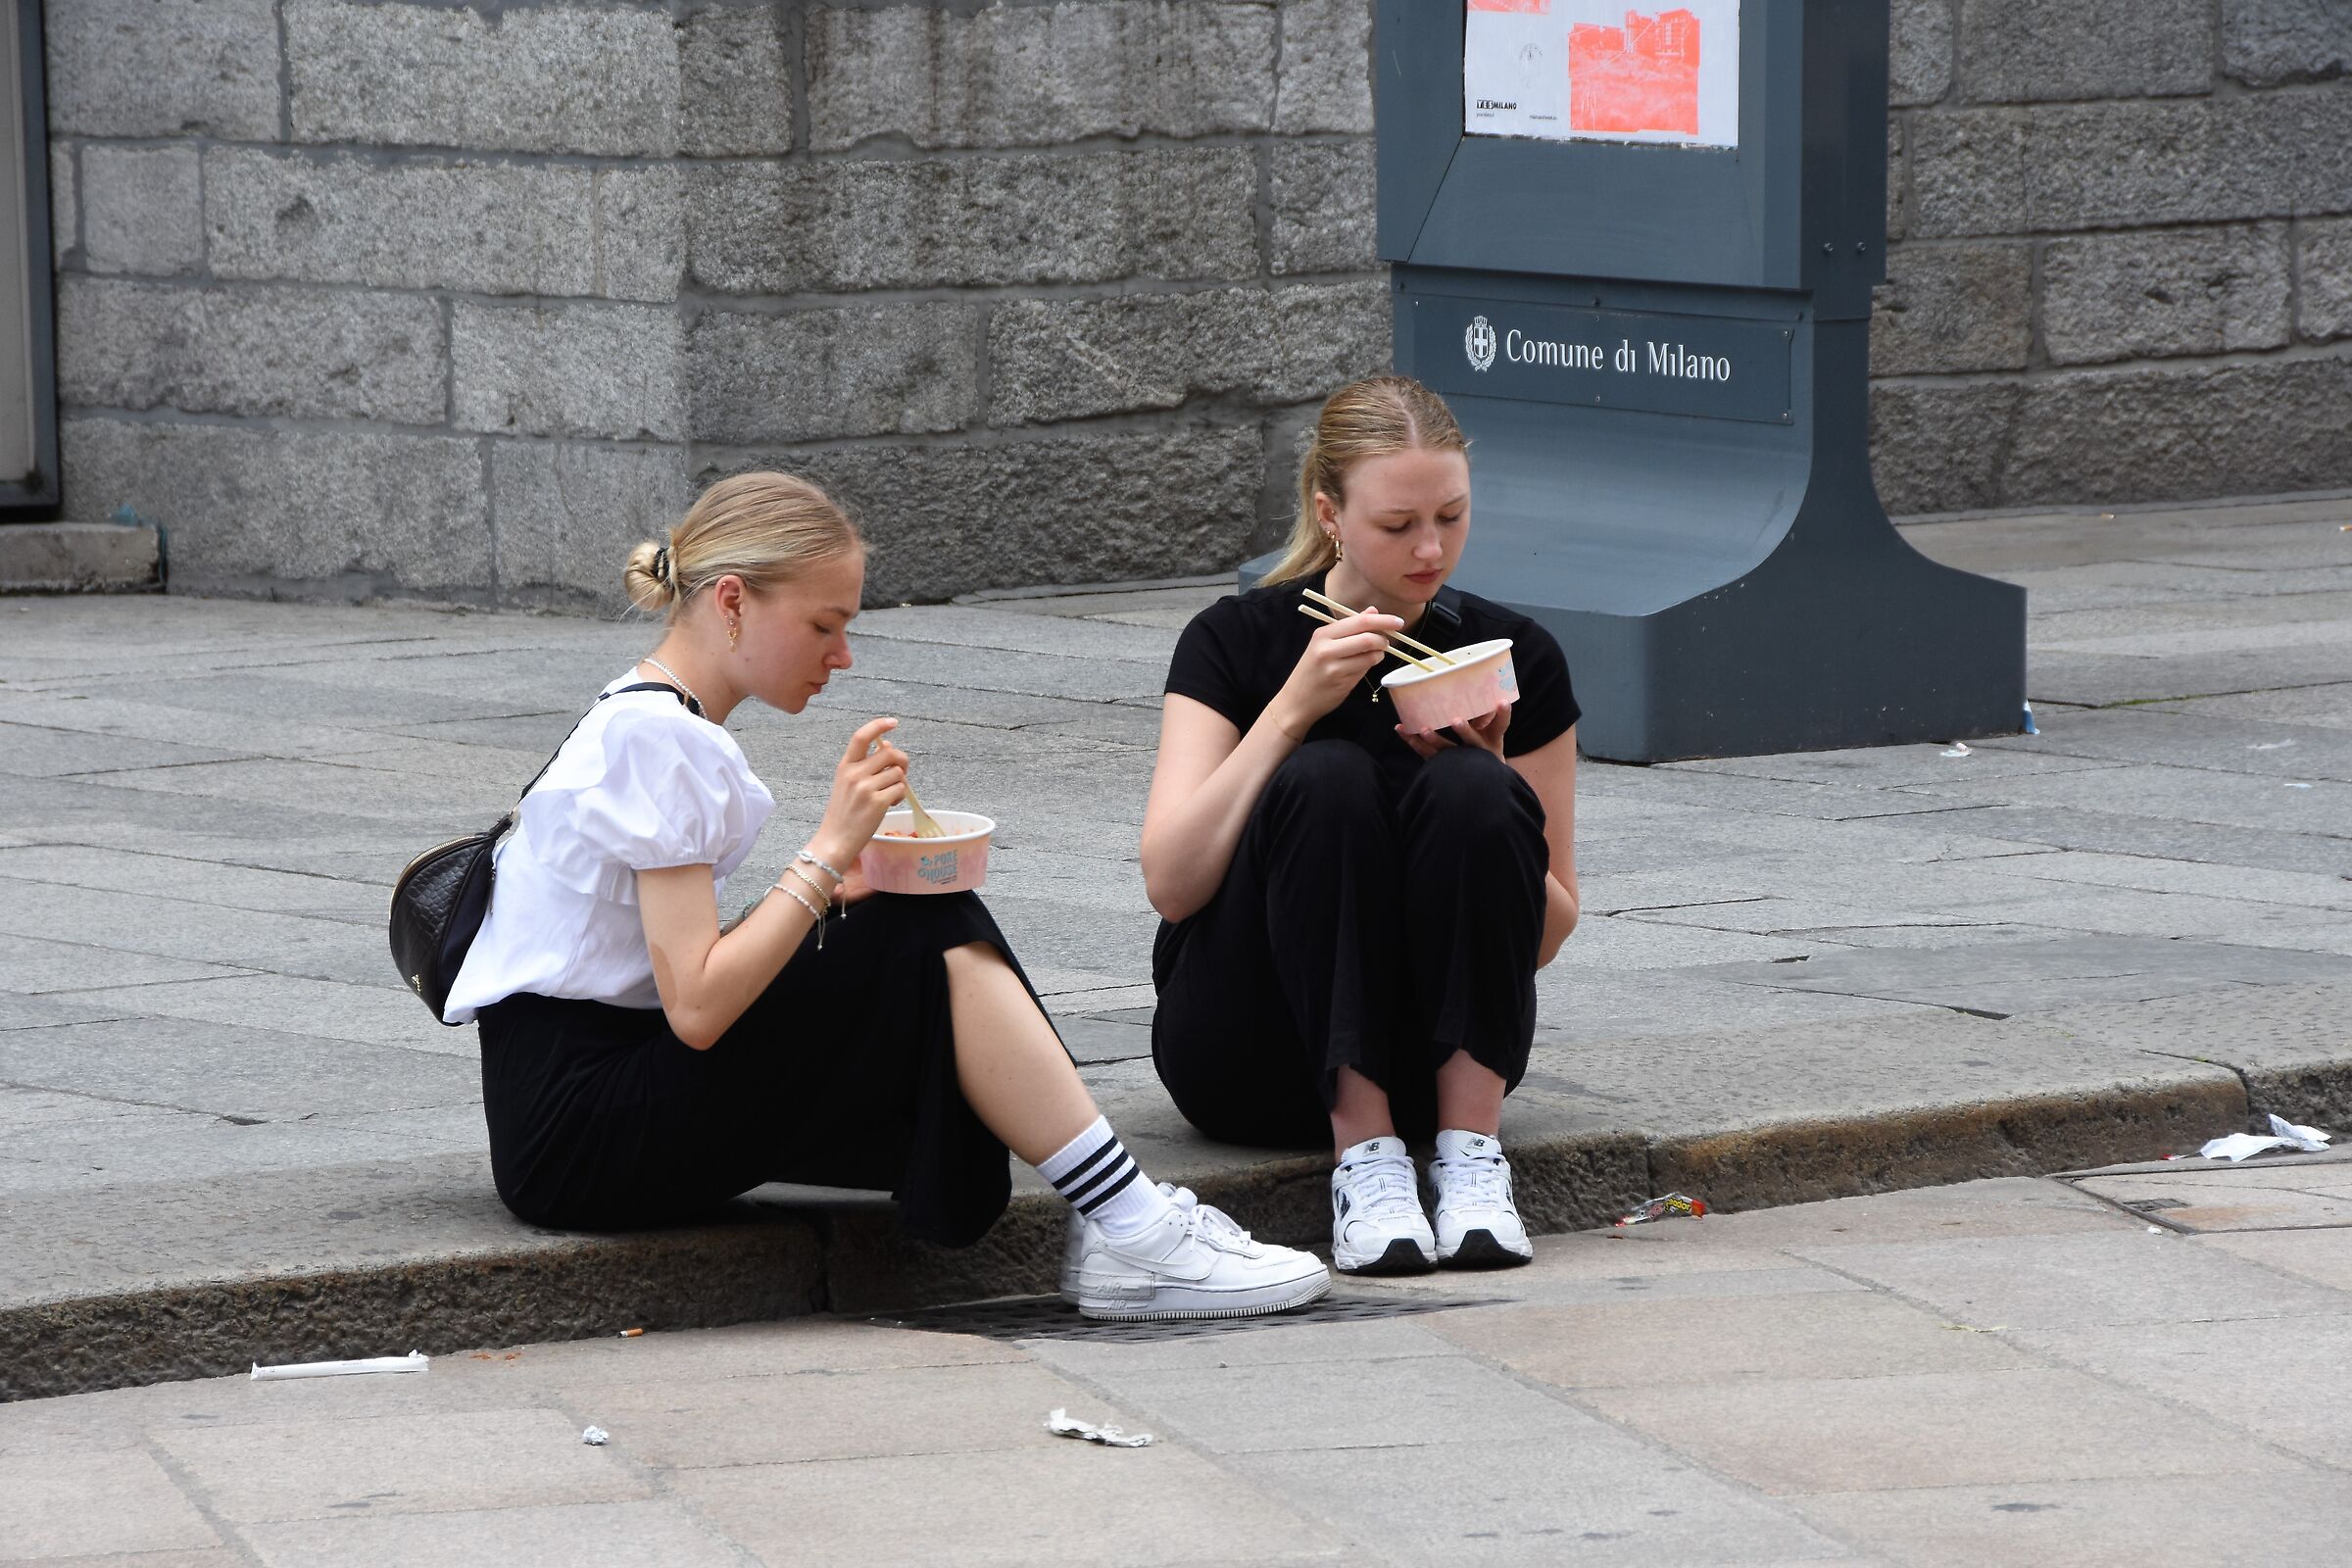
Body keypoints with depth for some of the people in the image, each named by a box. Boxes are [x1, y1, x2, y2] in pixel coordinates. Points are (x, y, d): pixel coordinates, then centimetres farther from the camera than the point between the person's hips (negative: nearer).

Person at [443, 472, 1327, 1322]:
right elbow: (697, 1009, -22)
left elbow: (701, 973, 11)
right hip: (579, 1132, -9)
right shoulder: (658, 740, -15)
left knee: (939, 948, -1)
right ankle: (1134, 1236, -12)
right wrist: (830, 850, -17)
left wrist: (837, 893, -2)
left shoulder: (646, 722, 16)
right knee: (934, 950, -15)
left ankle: (1118, 1232, -10)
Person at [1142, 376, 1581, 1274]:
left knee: (1473, 793, -25)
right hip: (1248, 1059, -2)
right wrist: (1294, 705, -25)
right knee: (1325, 780, -28)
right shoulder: (1236, 643, -5)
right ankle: (1363, 1159, -30)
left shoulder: (1516, 658, 0)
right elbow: (1171, 884, -18)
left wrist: (1485, 777, -17)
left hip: (1433, 1056, 2)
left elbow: (1548, 928, 1)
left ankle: (1470, 1152, -24)